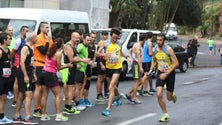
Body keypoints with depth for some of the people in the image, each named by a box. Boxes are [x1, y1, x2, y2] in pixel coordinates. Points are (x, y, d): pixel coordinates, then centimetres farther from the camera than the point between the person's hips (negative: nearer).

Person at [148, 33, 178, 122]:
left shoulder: (168, 49, -20)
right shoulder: (155, 49, -4)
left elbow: (176, 63, -21)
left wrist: (166, 74, -25)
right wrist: (151, 70, 0)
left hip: (170, 73, -4)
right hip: (160, 73, 4)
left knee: (169, 98, 4)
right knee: (159, 95, -12)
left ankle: (173, 95, 43)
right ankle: (165, 115, 3)